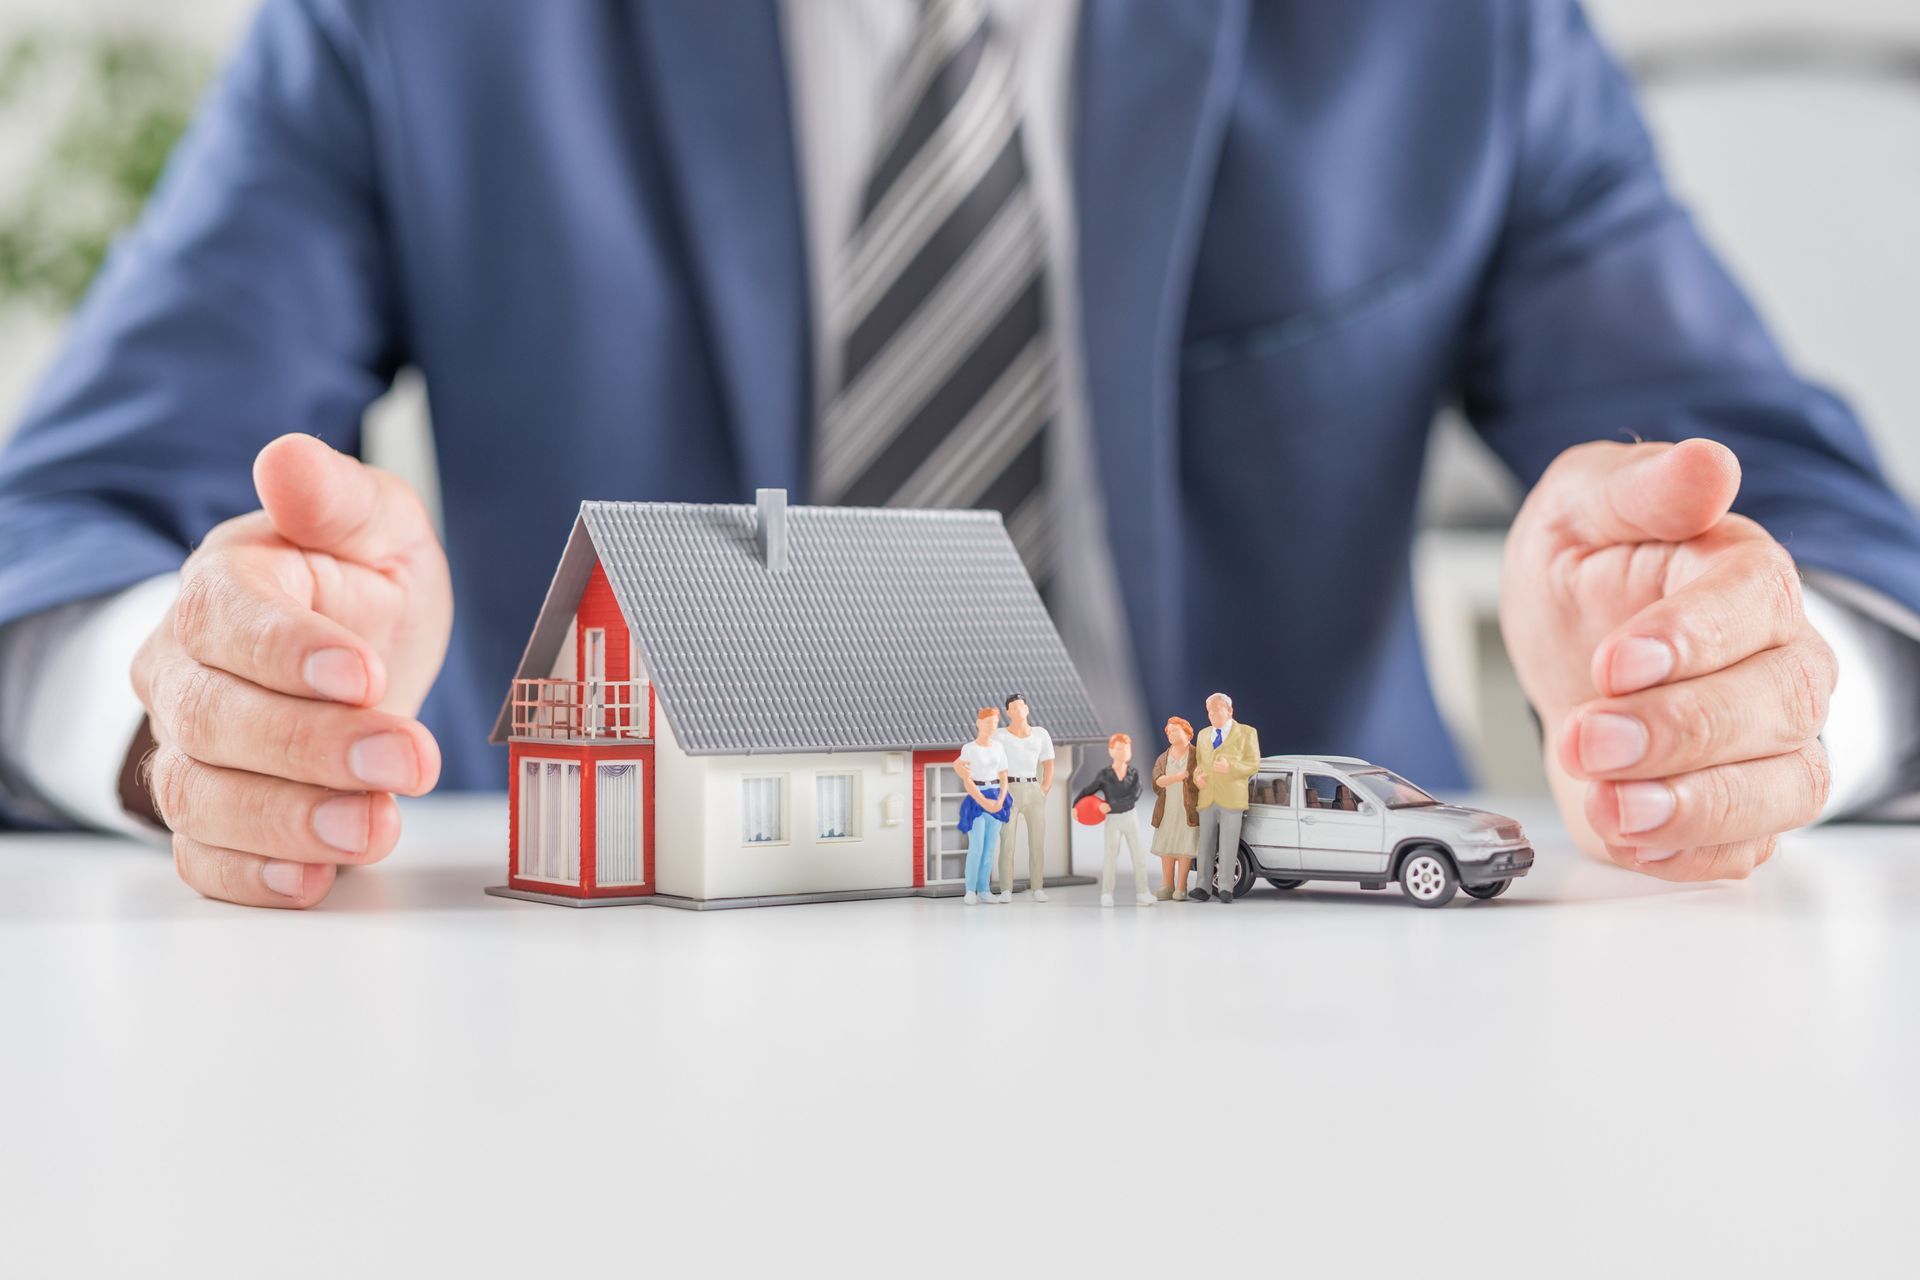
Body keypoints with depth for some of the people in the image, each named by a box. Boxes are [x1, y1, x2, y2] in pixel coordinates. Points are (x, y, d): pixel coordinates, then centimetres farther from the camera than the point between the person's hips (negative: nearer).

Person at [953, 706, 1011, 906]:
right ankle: (970, 890, -4)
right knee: (976, 846, -10)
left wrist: (1000, 800, -8)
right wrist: (984, 802, -15)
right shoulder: (968, 749, -4)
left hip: (996, 799, 4)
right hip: (976, 799, -4)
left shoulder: (999, 747, 8)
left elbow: (1004, 777, 8)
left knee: (990, 846, 3)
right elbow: (966, 780, -8)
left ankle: (984, 889, 7)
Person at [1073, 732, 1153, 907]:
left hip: (1130, 817, 2)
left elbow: (1133, 798, -16)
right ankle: (1107, 894, 1)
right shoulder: (1104, 774, -5)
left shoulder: (1134, 773, -4)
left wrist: (1110, 806, -22)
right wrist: (1075, 805, -7)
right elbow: (1088, 791, 3)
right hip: (1112, 820, -2)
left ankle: (1142, 892, 9)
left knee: (1138, 855, 3)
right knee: (1110, 856, -4)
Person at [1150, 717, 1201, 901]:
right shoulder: (1162, 759, 10)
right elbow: (1158, 781, -6)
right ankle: (1167, 886, 7)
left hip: (1188, 810, -4)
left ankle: (1181, 888, -2)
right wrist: (1179, 777, -20)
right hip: (1167, 810, 4)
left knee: (1184, 848, -6)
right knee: (1166, 848, 2)